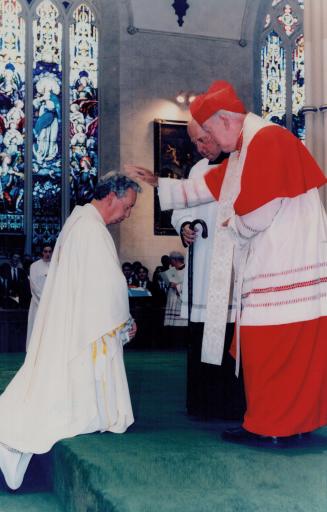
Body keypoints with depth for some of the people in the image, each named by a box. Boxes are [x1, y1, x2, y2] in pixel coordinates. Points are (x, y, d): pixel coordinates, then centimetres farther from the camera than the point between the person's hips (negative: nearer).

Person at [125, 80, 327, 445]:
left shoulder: (266, 140, -12)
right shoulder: (245, 150, 20)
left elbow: (259, 209, -19)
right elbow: (207, 187, 29)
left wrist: (230, 228, 0)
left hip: (283, 266, -10)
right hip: (272, 265, 10)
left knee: (270, 349, -4)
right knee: (291, 348, 12)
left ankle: (269, 426, 5)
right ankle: (295, 418, 20)